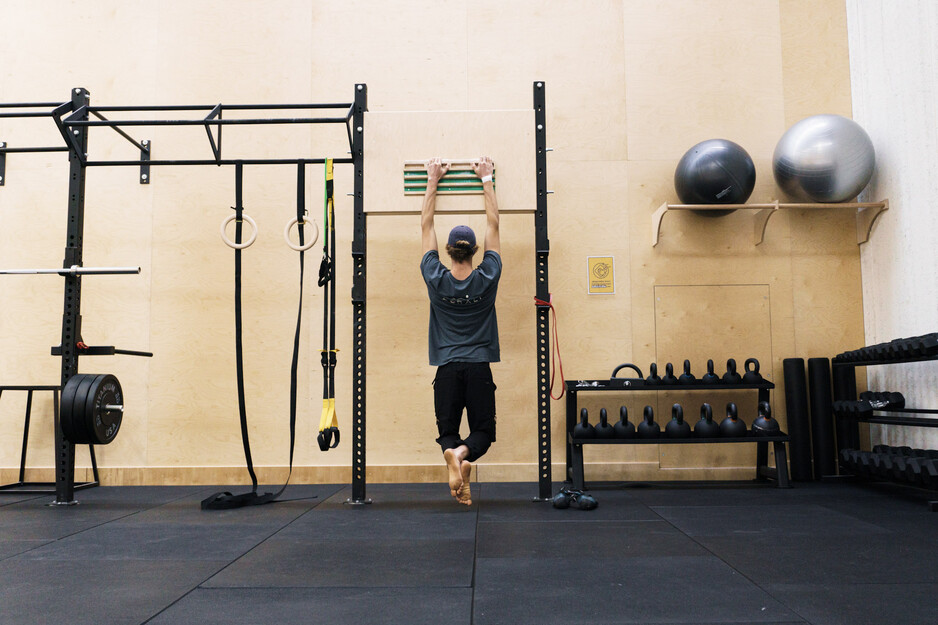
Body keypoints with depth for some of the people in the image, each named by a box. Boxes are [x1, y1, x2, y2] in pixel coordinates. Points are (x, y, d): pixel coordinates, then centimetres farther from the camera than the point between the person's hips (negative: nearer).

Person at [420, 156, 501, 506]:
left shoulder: (435, 279, -2)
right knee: (483, 430, 7)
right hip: (479, 367, 0)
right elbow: (493, 225, 7)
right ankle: (464, 454, -26)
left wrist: (433, 180, 15)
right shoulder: (487, 278, -3)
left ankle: (451, 452, -29)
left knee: (447, 430, 6)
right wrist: (486, 179, 15)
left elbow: (426, 226, 8)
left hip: (447, 368, 1)